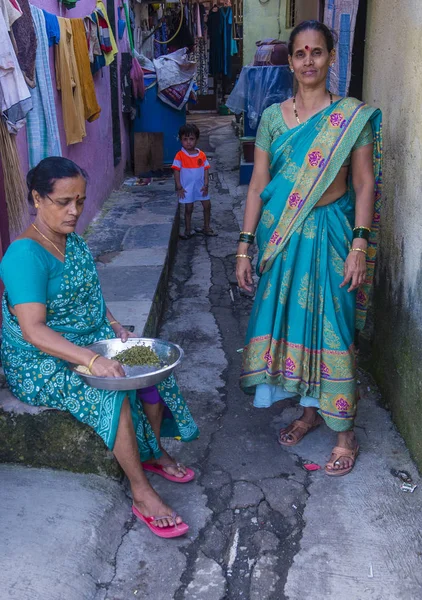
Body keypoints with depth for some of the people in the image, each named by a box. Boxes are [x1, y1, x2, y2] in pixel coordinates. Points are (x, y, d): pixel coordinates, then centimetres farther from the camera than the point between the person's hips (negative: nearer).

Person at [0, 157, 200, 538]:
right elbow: (34, 331, -30)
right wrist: (92, 360, -40)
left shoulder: (73, 241, 4)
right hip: (41, 364, -8)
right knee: (114, 394, -29)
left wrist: (117, 328, -1)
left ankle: (154, 452, 9)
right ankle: (141, 494, -14)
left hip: (91, 341, 8)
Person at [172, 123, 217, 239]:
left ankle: (206, 227, 25)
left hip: (200, 187, 4)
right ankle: (188, 230, 18)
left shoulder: (201, 155, 0)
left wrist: (206, 184, -7)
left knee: (207, 206, 8)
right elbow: (176, 171, -9)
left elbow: (205, 170, 1)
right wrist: (179, 187, -13)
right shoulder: (180, 155, -10)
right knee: (188, 209, 4)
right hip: (187, 188, -3)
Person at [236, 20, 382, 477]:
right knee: (287, 318, 9)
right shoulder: (272, 116, 6)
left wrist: (360, 244, -13)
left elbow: (365, 184, -3)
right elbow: (258, 184, 4)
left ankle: (344, 432, 13)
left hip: (327, 234, -3)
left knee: (329, 326, -2)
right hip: (280, 234, 4)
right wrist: (244, 246, 0)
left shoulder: (353, 115, -2)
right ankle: (309, 411, 29)